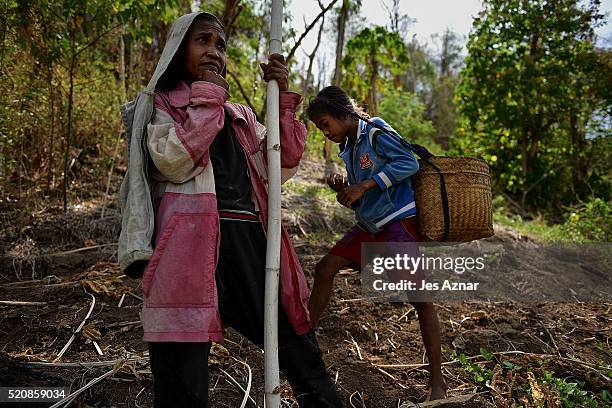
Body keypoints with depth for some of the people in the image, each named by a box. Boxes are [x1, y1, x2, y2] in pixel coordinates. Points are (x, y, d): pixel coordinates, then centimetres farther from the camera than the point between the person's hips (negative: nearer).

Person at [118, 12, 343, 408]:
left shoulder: (241, 115, 23)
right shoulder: (160, 104, 10)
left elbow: (281, 166, 11)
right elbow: (174, 162, -9)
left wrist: (283, 98, 4)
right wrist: (207, 98, -3)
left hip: (250, 240, 5)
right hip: (192, 244, -4)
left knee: (298, 344, 10)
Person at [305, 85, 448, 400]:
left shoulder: (376, 132, -9)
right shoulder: (348, 149, 14)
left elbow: (409, 163, -21)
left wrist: (364, 186, -22)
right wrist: (343, 189, -3)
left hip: (399, 221, -8)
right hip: (370, 224, 9)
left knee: (419, 297, -10)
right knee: (325, 268, 5)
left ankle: (437, 380, 1)